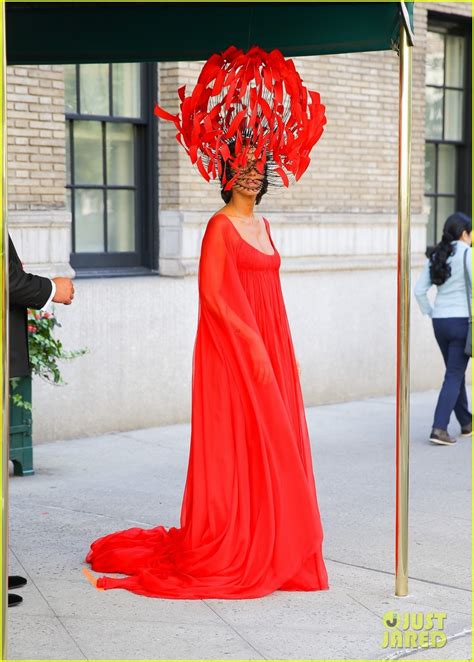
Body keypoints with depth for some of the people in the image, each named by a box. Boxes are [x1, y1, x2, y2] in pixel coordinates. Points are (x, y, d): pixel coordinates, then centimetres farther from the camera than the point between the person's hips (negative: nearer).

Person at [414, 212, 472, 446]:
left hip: (439, 321, 6)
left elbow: (419, 290, 6)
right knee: (454, 375, -3)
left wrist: (431, 313, 13)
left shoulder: (435, 256, 8)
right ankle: (439, 428, -11)